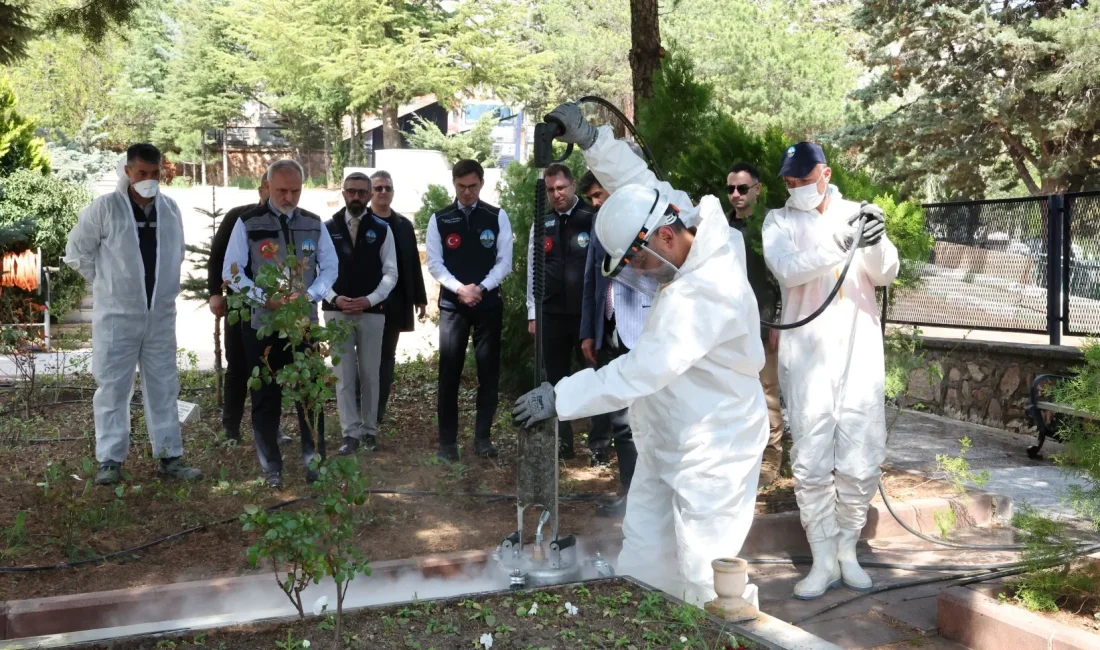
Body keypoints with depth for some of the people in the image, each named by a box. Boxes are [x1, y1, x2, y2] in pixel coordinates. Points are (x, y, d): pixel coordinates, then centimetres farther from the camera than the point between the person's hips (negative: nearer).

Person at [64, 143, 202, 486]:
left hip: (161, 314, 4)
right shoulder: (104, 208, -8)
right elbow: (77, 252, -1)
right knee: (112, 387, 2)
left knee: (164, 386, 9)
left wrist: (163, 285, 12)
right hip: (116, 315, -4)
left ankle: (170, 457, 16)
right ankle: (110, 460, 10)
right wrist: (108, 285, 2)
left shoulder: (171, 209, 4)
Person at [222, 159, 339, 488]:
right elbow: (231, 272, -6)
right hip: (263, 322, -2)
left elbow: (330, 267, 7)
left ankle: (314, 461, 15)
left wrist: (310, 294, -11)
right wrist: (265, 298, -18)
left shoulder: (314, 224, 4)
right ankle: (271, 467, 17)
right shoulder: (248, 223, -4)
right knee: (266, 397, 6)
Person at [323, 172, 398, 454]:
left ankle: (369, 430, 19)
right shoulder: (328, 228, 3)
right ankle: (351, 432, 6)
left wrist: (369, 299, -12)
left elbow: (390, 273, 1)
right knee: (344, 374, 1)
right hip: (337, 311, 0)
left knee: (370, 374, 7)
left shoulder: (382, 229, 2)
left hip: (372, 312, 0)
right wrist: (334, 298, -13)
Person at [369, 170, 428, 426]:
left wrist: (420, 298, 7)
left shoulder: (404, 225, 9)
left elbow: (413, 263, 9)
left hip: (395, 301, 4)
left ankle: (379, 409, 12)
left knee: (387, 356, 7)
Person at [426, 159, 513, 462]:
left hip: (489, 303, 1)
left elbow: (505, 261, -2)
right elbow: (434, 263, -2)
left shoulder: (497, 217, 2)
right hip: (452, 304, 0)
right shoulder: (439, 220, 2)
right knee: (449, 372, -1)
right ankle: (447, 441, 7)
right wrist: (459, 288, -15)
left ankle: (483, 437, 16)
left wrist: (481, 288, -14)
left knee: (489, 371, 5)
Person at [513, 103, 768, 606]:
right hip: (665, 448, 9)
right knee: (642, 566, 14)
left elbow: (639, 371, -31)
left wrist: (559, 398, -27)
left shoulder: (701, 294, -29)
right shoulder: (701, 229, -3)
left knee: (705, 583, 2)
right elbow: (640, 186, 10)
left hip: (710, 456, -9)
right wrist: (589, 139, 1)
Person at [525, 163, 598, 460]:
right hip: (551, 314, 4)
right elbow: (533, 271, 9)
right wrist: (532, 313, 6)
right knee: (556, 378, 11)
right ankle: (562, 442, 22)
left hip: (587, 313, -4)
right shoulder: (541, 225, 7)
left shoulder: (593, 219, -5)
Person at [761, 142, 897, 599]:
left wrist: (877, 243, -20)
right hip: (808, 353, -1)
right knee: (811, 462, -1)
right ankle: (823, 560, 10)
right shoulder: (779, 222, 6)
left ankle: (847, 551, 21)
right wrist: (838, 246, -28)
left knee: (861, 460, 4)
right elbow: (786, 270, -13)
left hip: (860, 351, 1)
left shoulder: (856, 214, 10)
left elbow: (885, 275, 2)